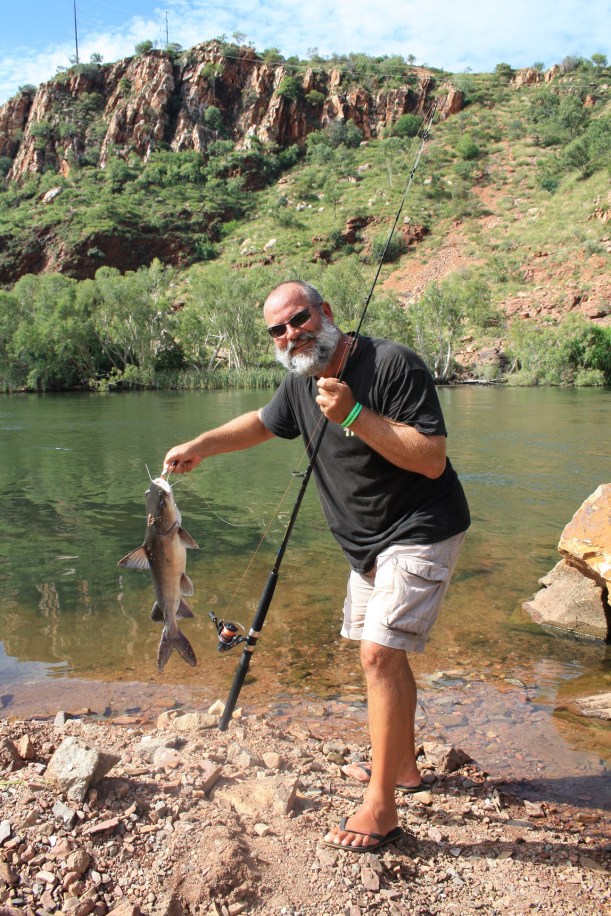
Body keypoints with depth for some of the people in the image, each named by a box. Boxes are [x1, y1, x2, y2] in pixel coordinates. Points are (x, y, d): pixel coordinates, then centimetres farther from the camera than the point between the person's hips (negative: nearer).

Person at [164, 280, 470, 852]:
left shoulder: (393, 364, -24)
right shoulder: (300, 382, 1)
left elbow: (431, 460, -29)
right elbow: (263, 423, 21)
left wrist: (354, 415, -35)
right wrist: (198, 447, 11)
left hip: (421, 532, -9)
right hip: (368, 542, 9)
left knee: (379, 654, -15)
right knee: (381, 651, 19)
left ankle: (380, 808, -4)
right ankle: (402, 765, 38)